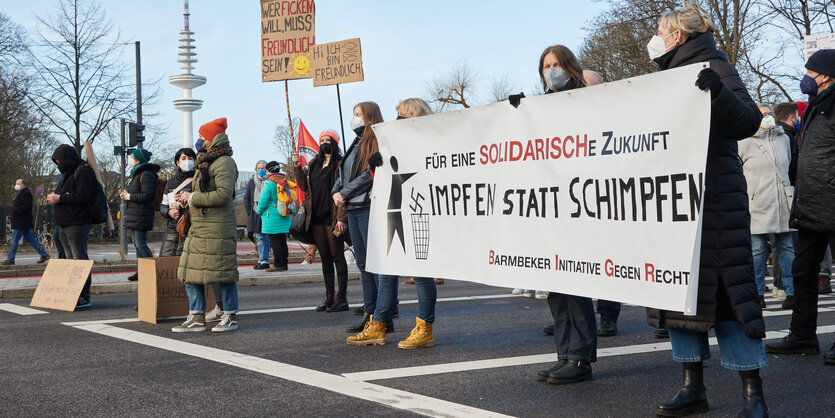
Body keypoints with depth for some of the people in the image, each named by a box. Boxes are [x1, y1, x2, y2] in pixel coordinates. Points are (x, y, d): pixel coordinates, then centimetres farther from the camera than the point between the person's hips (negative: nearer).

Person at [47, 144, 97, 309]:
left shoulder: (83, 172, -9)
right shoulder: (67, 173, 22)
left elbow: (82, 196, -19)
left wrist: (60, 198, -14)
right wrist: (54, 196, 8)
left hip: (78, 224, -10)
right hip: (65, 224, 10)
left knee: (80, 260, -10)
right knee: (71, 260, 11)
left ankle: (84, 297, -10)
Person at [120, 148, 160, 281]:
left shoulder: (146, 174, -13)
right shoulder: (136, 173, 20)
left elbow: (146, 195, -22)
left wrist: (129, 196, -13)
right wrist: (124, 193, 6)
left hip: (141, 215, -10)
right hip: (133, 214, 10)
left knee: (140, 243, -12)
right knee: (137, 244, 10)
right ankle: (141, 271, 13)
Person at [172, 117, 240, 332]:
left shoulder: (224, 163, -11)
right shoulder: (204, 163, 20)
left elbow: (224, 194, -21)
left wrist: (192, 198, -13)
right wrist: (187, 198, 9)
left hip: (217, 229, -10)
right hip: (198, 228, 10)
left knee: (223, 274, -4)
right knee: (191, 272, 8)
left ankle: (230, 317, 7)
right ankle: (197, 317, 14)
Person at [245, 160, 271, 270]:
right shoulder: (252, 181, 12)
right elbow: (246, 198, 14)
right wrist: (249, 211, 2)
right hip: (255, 214, 3)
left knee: (266, 238, -5)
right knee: (259, 237, 3)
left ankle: (264, 261, -6)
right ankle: (262, 260, 7)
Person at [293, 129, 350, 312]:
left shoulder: (340, 164, -5)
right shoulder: (314, 164, 15)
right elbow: (304, 186, 17)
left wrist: (341, 218, -18)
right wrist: (297, 166, 6)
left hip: (332, 219, -6)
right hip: (316, 218, 6)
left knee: (337, 256, -3)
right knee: (325, 257, 11)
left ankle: (342, 297, 1)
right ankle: (329, 296, 17)